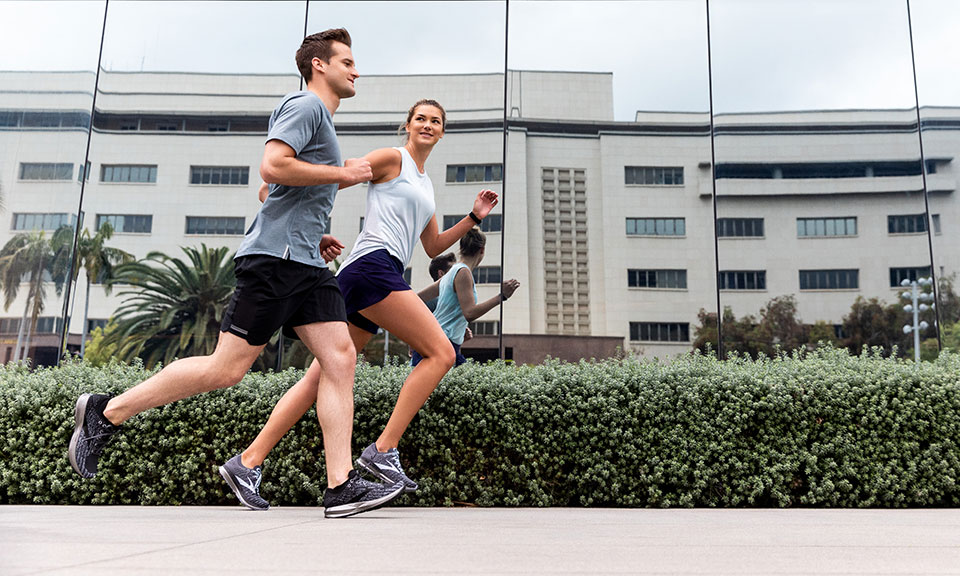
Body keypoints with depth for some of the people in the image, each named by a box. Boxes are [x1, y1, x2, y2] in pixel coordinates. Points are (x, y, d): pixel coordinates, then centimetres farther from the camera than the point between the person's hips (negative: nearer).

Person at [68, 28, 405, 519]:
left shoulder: (322, 119, 28)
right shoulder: (304, 105, -2)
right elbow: (271, 166, -18)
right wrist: (342, 173, -9)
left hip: (306, 263, 10)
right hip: (274, 256, -10)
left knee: (339, 358, -5)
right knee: (225, 368, -8)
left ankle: (341, 486, -8)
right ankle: (106, 413, 8)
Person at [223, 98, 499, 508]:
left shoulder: (424, 183, 29)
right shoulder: (393, 158, 5)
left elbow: (433, 247, 32)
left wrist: (474, 217, 25)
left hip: (381, 274, 8)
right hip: (373, 265, -8)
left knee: (322, 376, 2)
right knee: (441, 353, -11)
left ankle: (248, 460, 1)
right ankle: (382, 450, -13)